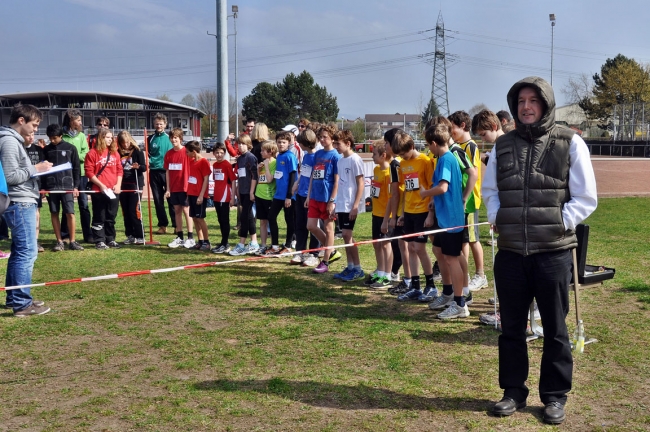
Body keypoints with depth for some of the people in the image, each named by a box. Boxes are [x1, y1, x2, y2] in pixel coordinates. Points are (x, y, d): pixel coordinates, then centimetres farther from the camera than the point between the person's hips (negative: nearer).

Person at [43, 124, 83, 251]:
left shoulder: (71, 148, 2)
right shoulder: (46, 150, 7)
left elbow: (77, 168, 3)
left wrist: (76, 186, -1)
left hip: (67, 186, -2)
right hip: (51, 186, 2)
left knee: (70, 213, -5)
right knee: (54, 213, 3)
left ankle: (72, 241, 3)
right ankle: (59, 241, 10)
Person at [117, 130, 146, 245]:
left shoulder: (137, 151, -2)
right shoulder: (118, 153, 8)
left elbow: (144, 167, -6)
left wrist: (138, 166, -27)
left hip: (135, 184, -4)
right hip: (123, 185, 4)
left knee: (134, 210, -8)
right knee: (126, 212, 6)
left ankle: (140, 236, -2)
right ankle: (130, 236, 14)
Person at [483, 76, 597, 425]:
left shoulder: (570, 143, -3)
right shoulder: (503, 145, 8)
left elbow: (586, 199, -2)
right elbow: (489, 190, 18)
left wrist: (559, 224, -12)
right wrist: (497, 218, 1)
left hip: (553, 252, -3)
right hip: (510, 251, 3)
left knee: (554, 329, 9)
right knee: (511, 327, 12)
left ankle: (555, 396, 23)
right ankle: (514, 391, 27)